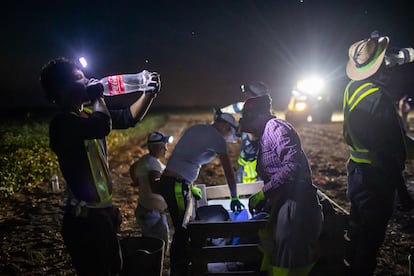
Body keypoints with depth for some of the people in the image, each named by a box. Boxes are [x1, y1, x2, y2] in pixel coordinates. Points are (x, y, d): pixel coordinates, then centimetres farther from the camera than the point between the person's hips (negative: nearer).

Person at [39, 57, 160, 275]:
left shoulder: (88, 115, 8)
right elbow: (103, 126, -39)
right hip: (85, 218, -9)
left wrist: (149, 94, 3)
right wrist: (97, 97, -19)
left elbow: (128, 118, 16)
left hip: (104, 210, 9)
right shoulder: (62, 123, -22)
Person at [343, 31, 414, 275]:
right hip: (375, 177, -9)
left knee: (357, 230, 23)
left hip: (357, 170, 9)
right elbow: (386, 151, -25)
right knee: (370, 238, 4)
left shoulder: (353, 89, 1)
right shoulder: (377, 97, -24)